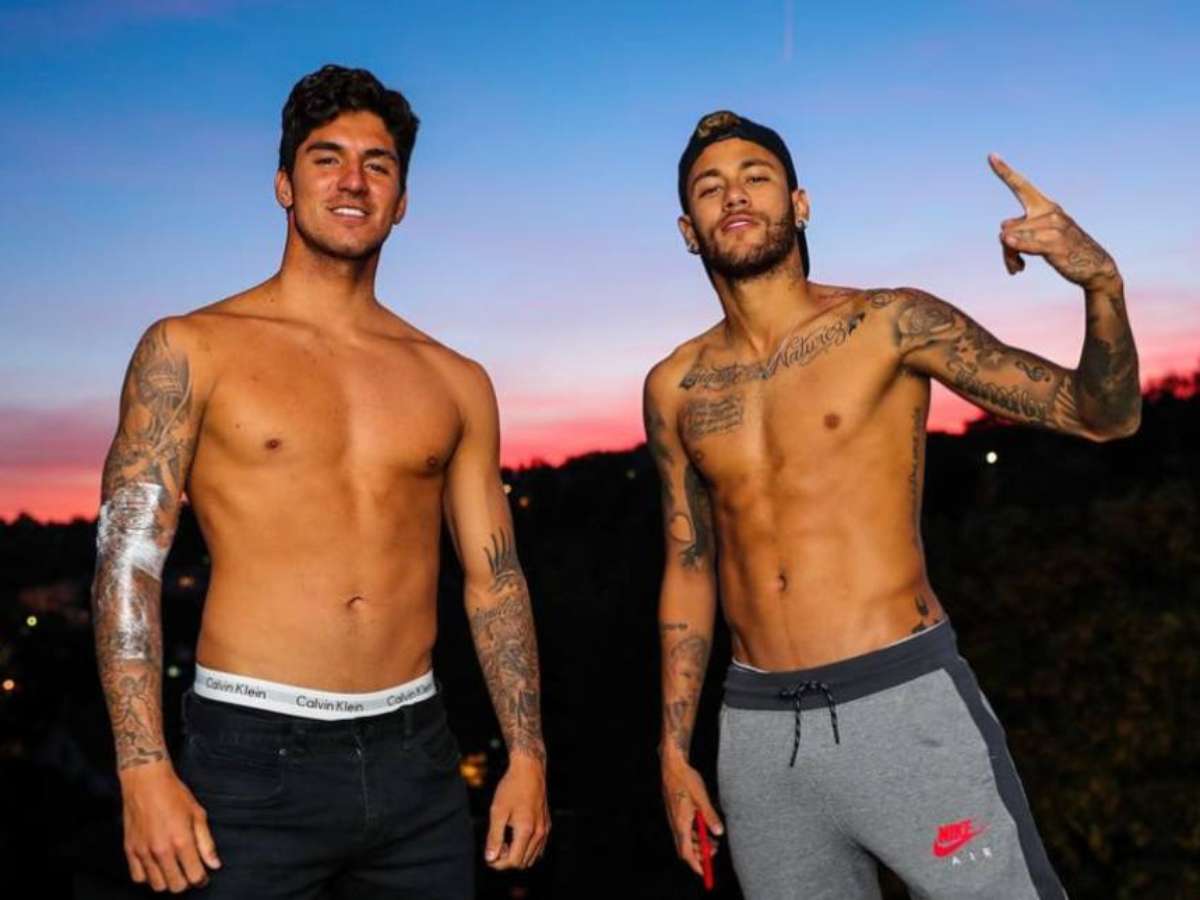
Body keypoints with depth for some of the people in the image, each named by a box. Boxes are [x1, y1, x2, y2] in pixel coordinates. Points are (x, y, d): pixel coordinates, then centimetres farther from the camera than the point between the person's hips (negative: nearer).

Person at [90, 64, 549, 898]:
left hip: (416, 756, 4)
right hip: (255, 759, -3)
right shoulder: (190, 351, 0)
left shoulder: (455, 383, 10)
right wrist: (144, 770, -13)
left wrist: (528, 757, 6)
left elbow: (495, 580, 12)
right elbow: (128, 561, -5)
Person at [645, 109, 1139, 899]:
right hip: (759, 732, 4)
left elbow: (1104, 415, -3)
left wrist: (1101, 280, -22)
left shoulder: (891, 325, -3)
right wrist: (674, 750, 12)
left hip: (904, 705, -3)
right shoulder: (676, 387, 7)